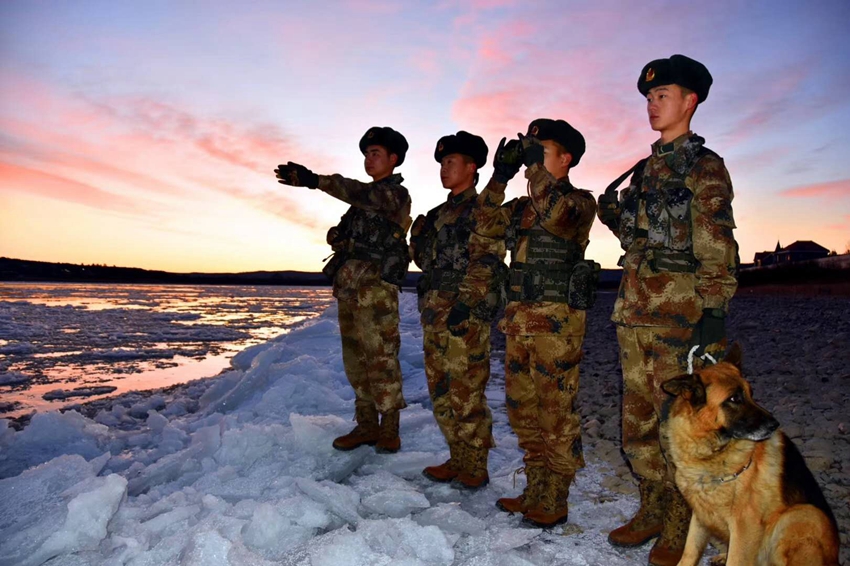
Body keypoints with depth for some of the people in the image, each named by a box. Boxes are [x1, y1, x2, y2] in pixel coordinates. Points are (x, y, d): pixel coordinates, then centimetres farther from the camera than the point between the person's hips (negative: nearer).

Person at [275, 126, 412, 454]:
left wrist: (314, 180, -33)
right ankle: (366, 426, 19)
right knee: (355, 359, 10)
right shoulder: (362, 200, 23)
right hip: (348, 287, 8)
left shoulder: (396, 194, -3)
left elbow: (360, 193, -23)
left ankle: (389, 430, 5)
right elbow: (342, 233, 26)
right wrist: (337, 237, 3)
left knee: (381, 359, -5)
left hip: (376, 289, -8)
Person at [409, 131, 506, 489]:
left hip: (466, 315, -9)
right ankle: (458, 460, 24)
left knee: (466, 393, -5)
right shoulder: (440, 214, 22)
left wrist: (464, 303, -20)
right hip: (435, 314, 9)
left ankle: (475, 467, 9)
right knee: (441, 392, 12)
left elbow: (486, 262, -14)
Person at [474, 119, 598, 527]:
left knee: (556, 410, -2)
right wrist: (500, 175, 0)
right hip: (519, 320, 8)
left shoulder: (580, 202, -2)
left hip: (557, 322, -7)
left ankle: (554, 501, 10)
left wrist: (535, 164, -16)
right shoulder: (523, 206, 19)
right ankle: (535, 491, 24)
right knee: (522, 407, 11)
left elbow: (555, 213, -23)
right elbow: (488, 221, 7)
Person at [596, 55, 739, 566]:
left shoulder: (704, 166, -2)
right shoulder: (644, 170, 19)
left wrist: (713, 316, -16)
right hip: (635, 313, 7)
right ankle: (655, 512, 29)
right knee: (638, 423, 12)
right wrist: (615, 215, 9)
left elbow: (717, 249, -10)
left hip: (681, 313, -7)